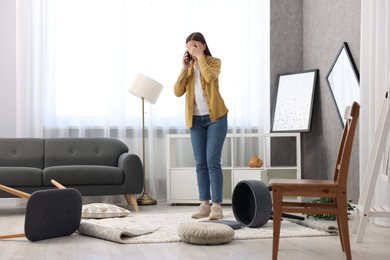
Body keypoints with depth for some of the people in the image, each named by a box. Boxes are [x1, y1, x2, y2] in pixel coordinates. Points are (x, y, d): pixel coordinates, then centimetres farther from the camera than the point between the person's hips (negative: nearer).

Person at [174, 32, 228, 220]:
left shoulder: (214, 62, 0)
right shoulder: (188, 66, 11)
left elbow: (210, 77, -24)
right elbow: (178, 92, -1)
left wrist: (200, 56, -15)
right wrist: (184, 68, -7)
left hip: (215, 117, -4)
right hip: (196, 119, 4)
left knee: (212, 161, -11)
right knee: (200, 163, 2)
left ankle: (217, 205, -9)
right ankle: (205, 204, 6)